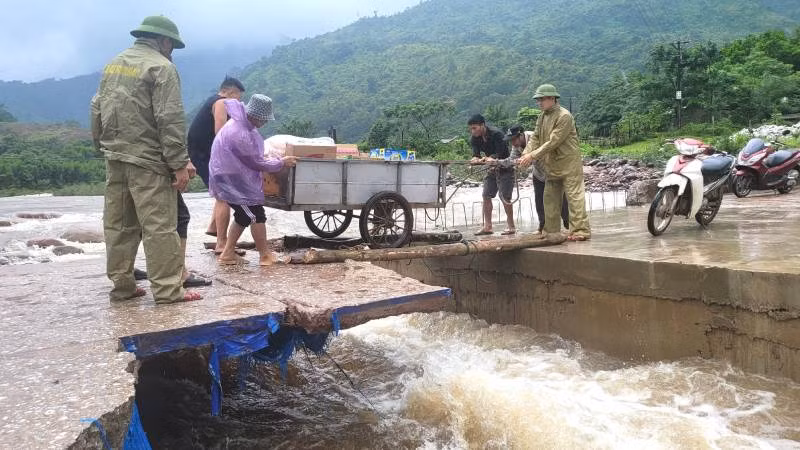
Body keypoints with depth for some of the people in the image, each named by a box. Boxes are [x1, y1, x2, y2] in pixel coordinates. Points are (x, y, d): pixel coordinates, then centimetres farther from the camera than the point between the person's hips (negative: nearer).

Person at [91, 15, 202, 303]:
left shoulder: (113, 64, 17)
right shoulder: (161, 67, -8)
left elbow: (97, 109, 18)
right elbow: (170, 120, -15)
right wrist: (179, 164, -15)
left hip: (114, 159, 8)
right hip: (147, 161, -8)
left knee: (118, 225, 11)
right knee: (159, 226, -5)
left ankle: (121, 286, 19)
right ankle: (167, 290, -3)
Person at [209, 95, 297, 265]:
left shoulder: (240, 122, 2)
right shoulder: (240, 135, -28)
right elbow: (257, 162, -19)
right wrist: (281, 163, -5)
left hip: (231, 178, 10)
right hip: (232, 180, -10)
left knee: (244, 216, 15)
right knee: (257, 216, -5)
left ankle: (228, 254, 19)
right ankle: (265, 256, 5)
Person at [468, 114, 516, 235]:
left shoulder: (496, 134, -24)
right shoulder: (474, 138, -4)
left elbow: (500, 154, -25)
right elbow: (475, 154, -12)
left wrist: (490, 158, -43)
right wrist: (476, 159, -35)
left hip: (504, 167, -7)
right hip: (491, 169, 7)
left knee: (504, 197, -10)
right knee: (486, 196, 1)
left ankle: (511, 226, 1)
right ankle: (487, 226, 6)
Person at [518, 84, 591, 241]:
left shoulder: (564, 116, -15)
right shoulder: (542, 117, 12)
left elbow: (553, 142, -21)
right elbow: (535, 138, 7)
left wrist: (533, 156, -22)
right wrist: (525, 154, -10)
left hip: (569, 164, -9)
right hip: (552, 166, 9)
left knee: (574, 197, -10)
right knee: (550, 199, 10)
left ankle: (580, 231, -10)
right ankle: (551, 232, 18)